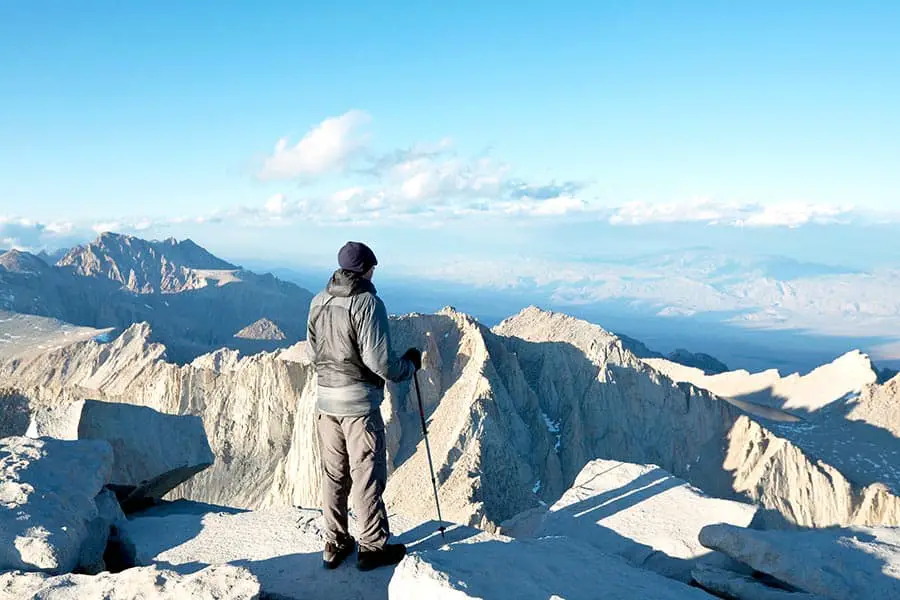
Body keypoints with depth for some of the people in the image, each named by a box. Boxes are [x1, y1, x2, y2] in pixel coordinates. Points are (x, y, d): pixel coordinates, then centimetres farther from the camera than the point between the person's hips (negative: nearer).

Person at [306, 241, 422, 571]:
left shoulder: (319, 301, 3)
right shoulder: (368, 303, -17)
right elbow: (380, 361, -20)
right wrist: (410, 365, -2)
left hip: (325, 399, 6)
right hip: (359, 402, -6)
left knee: (333, 474, 16)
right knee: (366, 475, 6)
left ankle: (335, 545, 26)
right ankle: (373, 546, 18)